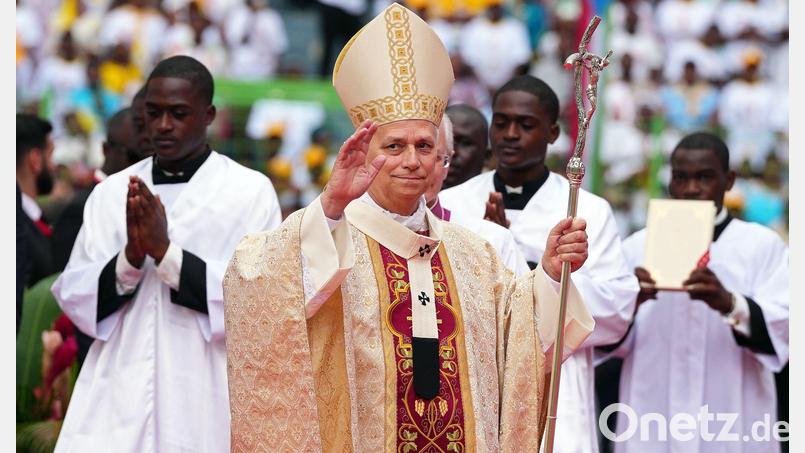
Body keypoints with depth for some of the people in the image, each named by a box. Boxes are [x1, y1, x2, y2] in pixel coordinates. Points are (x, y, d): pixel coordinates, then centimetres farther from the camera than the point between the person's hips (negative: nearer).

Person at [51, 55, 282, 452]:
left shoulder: (250, 191, 0)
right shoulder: (111, 192, 9)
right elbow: (75, 300, 5)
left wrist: (166, 253, -15)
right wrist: (131, 258, -13)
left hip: (205, 407, -2)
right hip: (117, 403, 2)